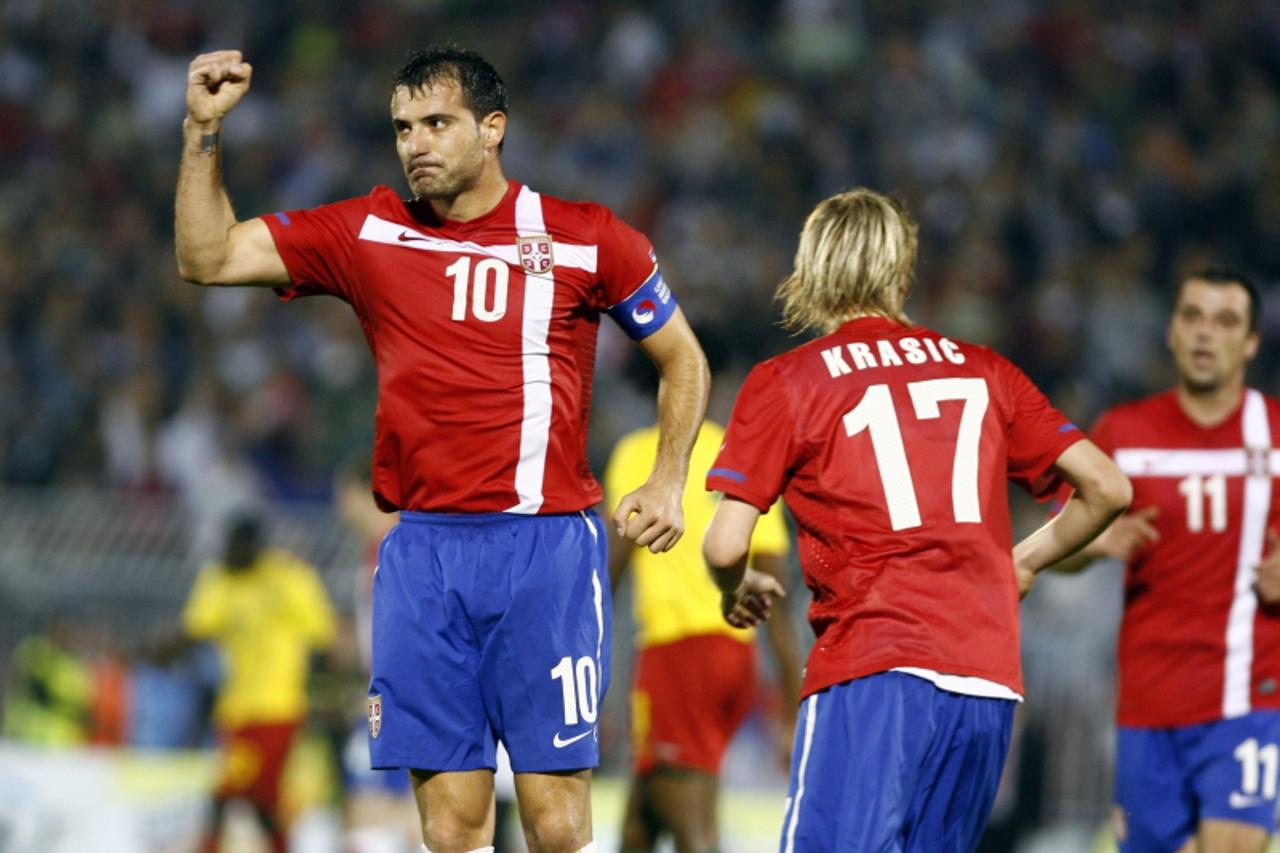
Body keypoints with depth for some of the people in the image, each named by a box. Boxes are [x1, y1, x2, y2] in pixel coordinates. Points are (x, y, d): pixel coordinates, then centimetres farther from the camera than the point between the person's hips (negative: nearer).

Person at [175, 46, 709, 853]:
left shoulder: (587, 239, 3)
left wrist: (668, 482, 2)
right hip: (423, 552, 2)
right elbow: (208, 258, 9)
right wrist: (203, 133, -2)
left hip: (547, 549, -2)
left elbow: (684, 361, 14)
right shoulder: (366, 233, 8)